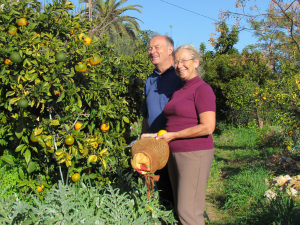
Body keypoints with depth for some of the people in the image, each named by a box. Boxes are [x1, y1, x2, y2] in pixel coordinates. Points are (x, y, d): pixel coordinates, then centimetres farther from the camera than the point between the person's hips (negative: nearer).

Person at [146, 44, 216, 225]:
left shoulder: (202, 89, -10)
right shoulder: (180, 91, 15)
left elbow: (207, 127, -20)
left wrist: (173, 135, -14)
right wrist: (157, 135, 9)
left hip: (195, 154, -8)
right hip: (175, 154, 9)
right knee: (180, 208, 13)